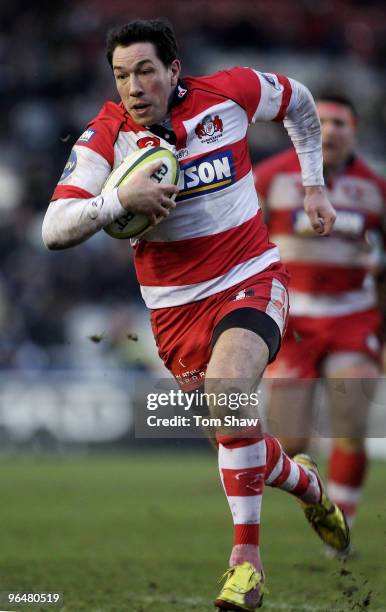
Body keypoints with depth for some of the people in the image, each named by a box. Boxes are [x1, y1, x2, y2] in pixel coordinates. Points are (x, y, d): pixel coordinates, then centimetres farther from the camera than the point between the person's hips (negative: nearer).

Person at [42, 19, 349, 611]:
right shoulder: (106, 136, -10)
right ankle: (304, 482, 43)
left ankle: (246, 555, -20)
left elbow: (298, 101, 14)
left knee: (226, 390, -30)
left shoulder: (229, 93, -9)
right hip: (176, 306, 2)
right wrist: (120, 197, -32)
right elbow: (54, 230, -18)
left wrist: (314, 184, 14)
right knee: (236, 435, 7)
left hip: (252, 281, -2)